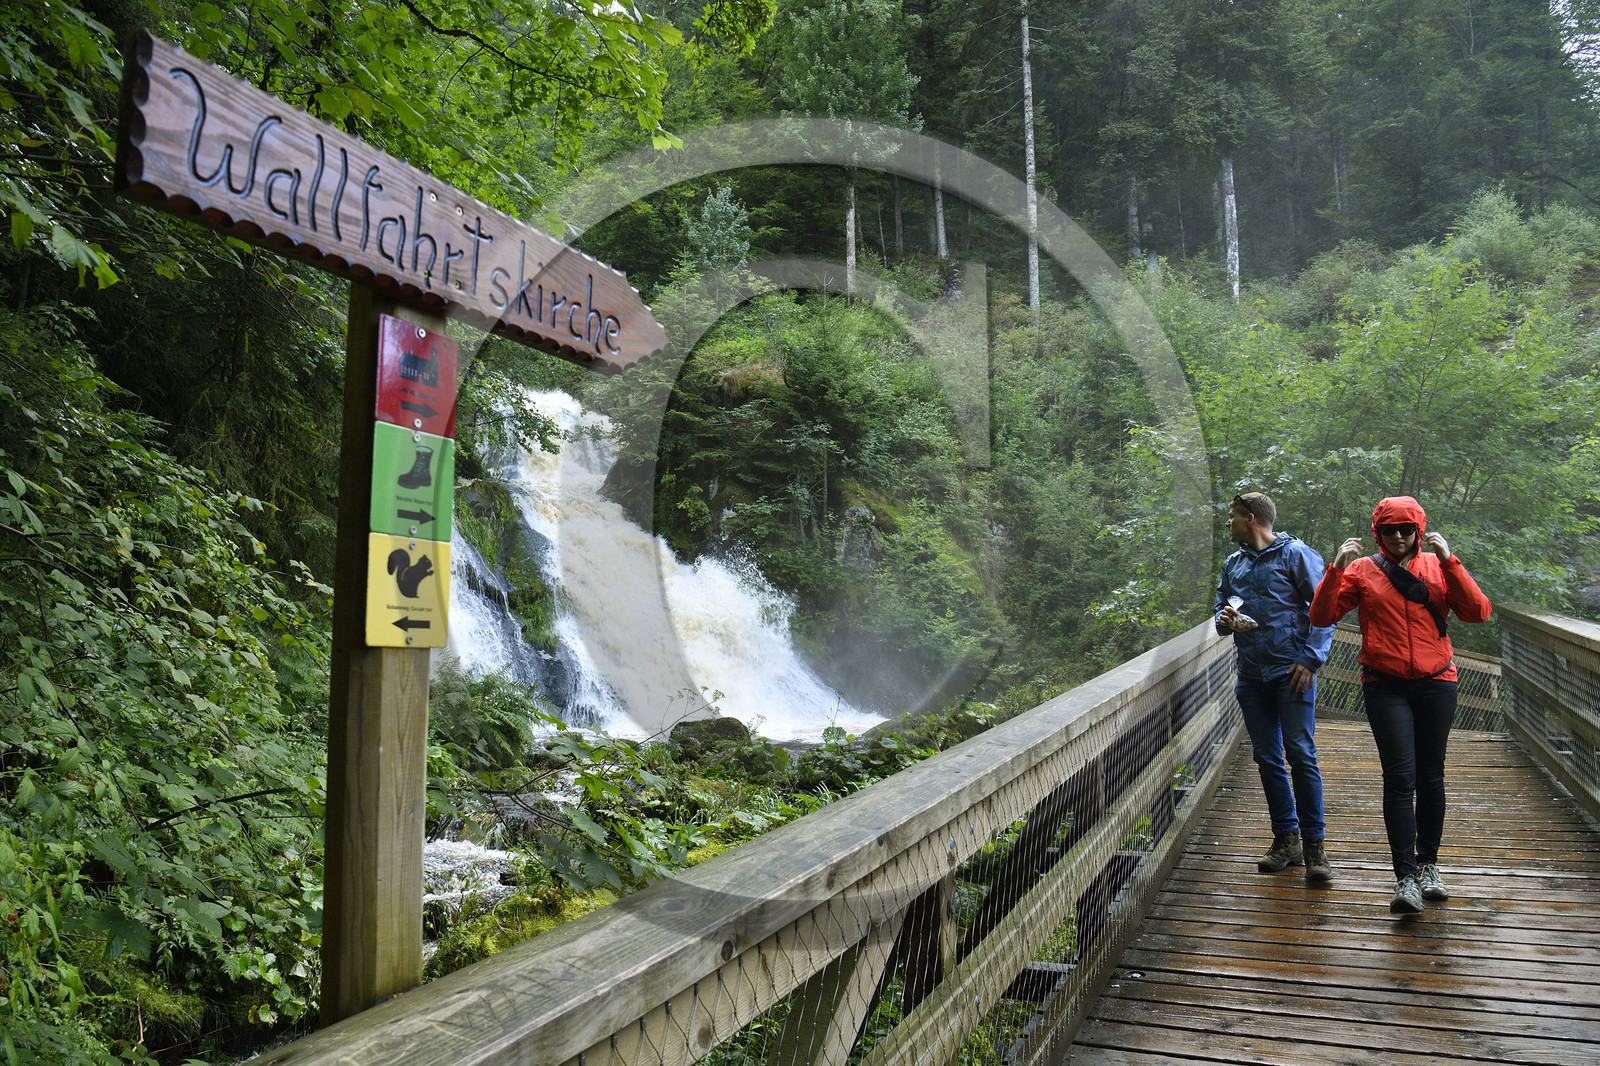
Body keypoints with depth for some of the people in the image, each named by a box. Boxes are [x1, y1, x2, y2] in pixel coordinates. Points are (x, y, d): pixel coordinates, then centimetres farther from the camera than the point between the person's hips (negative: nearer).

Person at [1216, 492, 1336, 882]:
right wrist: (1224, 620, 0)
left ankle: (1314, 842, 2)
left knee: (1300, 754, -7)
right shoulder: (1232, 564, 16)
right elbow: (1221, 606, 25)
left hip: (1291, 671, -6)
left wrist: (1311, 659, -13)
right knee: (1267, 758, 8)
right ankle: (1286, 839, 17)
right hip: (1251, 675, 6)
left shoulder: (1295, 553, -3)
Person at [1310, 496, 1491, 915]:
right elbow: (1321, 616, -3)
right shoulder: (1362, 571, 3)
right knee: (1399, 777, -8)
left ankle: (1429, 864, 25)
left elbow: (1477, 612, -5)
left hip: (1435, 682, 2)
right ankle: (1406, 878, -8)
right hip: (1386, 686, -2)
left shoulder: (1437, 566, 6)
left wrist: (1449, 561, -12)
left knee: (1431, 776, 9)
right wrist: (1337, 568, -14)